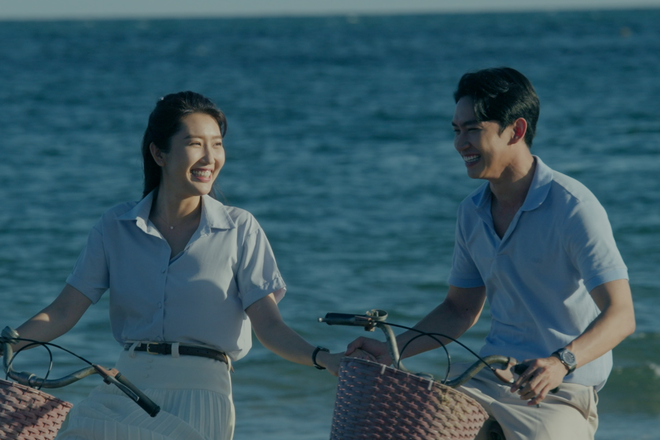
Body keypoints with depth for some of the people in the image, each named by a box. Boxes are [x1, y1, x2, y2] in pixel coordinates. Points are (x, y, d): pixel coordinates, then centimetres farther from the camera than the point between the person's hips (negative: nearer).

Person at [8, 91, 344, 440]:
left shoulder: (240, 229, 6)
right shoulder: (115, 227, 10)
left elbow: (269, 326, 0)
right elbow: (63, 313, 8)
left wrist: (322, 358, -18)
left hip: (201, 390, -1)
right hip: (126, 392, 2)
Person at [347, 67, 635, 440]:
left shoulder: (573, 207, -15)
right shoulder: (472, 214, 8)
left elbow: (621, 315, -20)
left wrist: (561, 362, -37)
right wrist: (391, 350, 5)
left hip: (561, 394, -6)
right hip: (489, 381, 6)